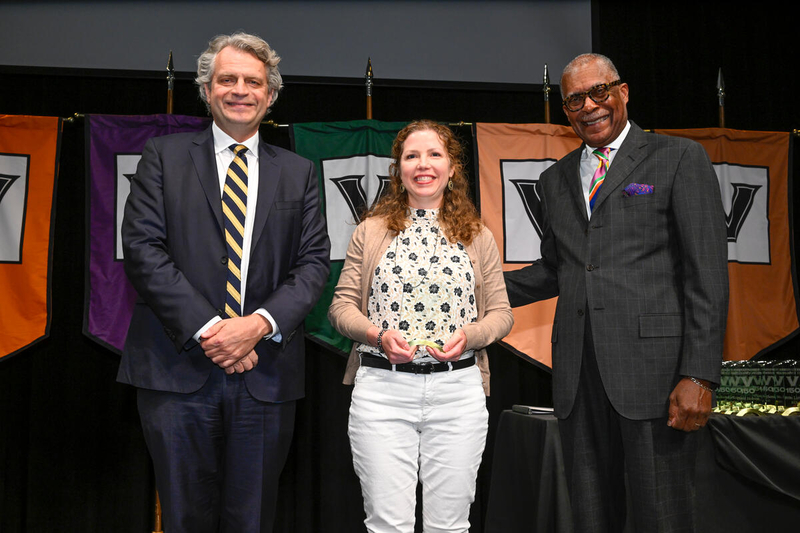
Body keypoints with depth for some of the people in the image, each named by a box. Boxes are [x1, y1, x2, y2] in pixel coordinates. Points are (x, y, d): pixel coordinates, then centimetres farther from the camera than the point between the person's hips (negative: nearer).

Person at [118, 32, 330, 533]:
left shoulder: (298, 173, 13)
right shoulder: (164, 157, 7)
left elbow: (314, 261, 5)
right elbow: (143, 248, -4)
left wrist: (260, 324, -12)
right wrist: (206, 328, -13)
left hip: (265, 375, 2)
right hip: (178, 369, -1)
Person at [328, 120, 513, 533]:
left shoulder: (478, 238, 10)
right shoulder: (370, 232, 7)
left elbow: (501, 313, 11)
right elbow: (341, 306, 7)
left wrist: (468, 336, -10)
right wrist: (378, 335, -12)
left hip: (458, 391, 1)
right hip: (381, 390, -1)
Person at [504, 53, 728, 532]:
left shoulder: (680, 159, 2)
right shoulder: (556, 179, 19)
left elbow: (708, 273, -5)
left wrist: (699, 375, -13)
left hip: (653, 366, -5)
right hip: (578, 374, 5)